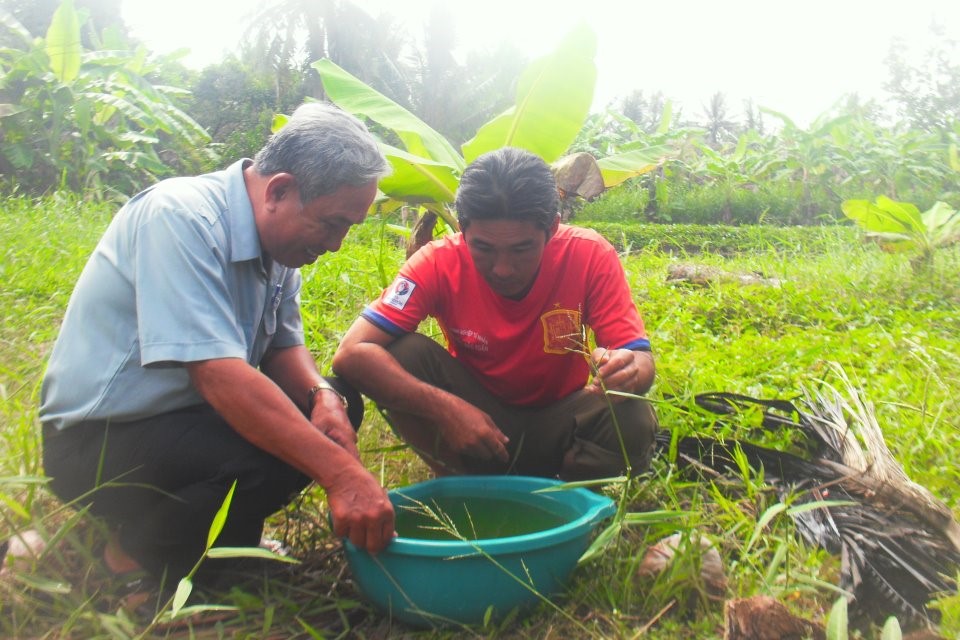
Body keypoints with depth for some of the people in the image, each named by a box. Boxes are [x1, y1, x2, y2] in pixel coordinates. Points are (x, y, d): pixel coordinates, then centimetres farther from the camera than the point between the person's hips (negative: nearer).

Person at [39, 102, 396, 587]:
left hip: (187, 415, 8)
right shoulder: (180, 217, -25)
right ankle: (134, 557, -3)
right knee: (267, 460, -31)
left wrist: (322, 395, -21)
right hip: (98, 440, -8)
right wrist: (338, 471, -39)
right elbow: (217, 374, -34)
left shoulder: (279, 238, 0)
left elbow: (283, 347, 2)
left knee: (341, 401, 0)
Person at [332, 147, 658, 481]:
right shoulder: (440, 262, -20)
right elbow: (351, 353, -27)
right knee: (402, 354, -25)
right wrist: (445, 408, -38)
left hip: (557, 425, 0)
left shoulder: (589, 255, -20)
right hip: (475, 420, 0)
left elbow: (642, 360, -20)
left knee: (634, 422, -30)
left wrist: (628, 372, -45)